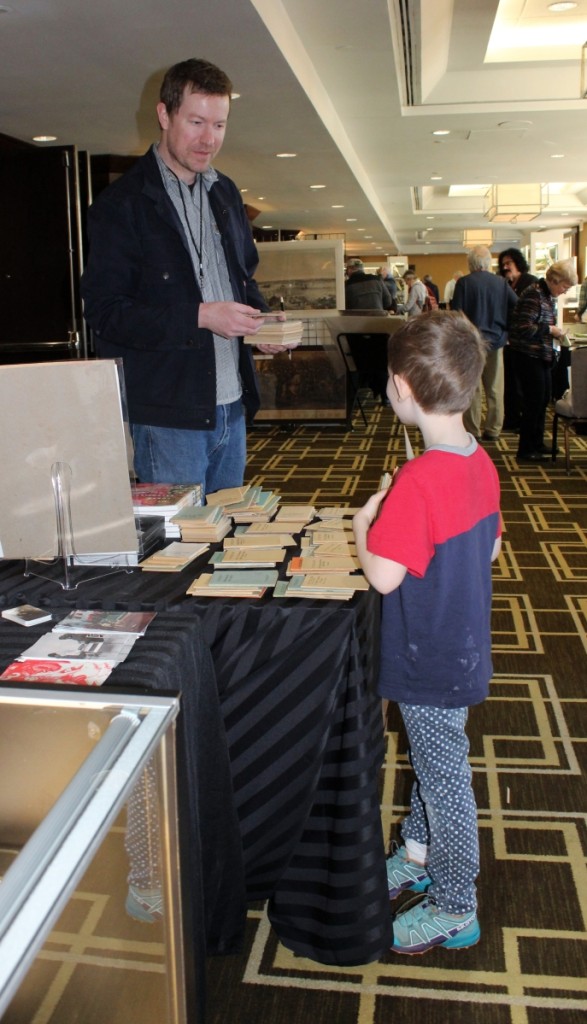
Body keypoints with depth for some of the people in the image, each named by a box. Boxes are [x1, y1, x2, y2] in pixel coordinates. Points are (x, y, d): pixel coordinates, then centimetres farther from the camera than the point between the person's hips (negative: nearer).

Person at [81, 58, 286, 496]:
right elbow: (105, 312, -13)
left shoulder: (226, 193, 15)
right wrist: (200, 316, -22)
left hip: (232, 407, 7)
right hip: (167, 415, -7)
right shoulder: (121, 204, -8)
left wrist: (260, 320, 3)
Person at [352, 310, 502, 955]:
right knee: (432, 759, 25)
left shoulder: (417, 481, -29)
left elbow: (383, 576, -27)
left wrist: (364, 524, -9)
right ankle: (419, 854, 47)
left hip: (429, 664, -8)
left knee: (444, 777, 8)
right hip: (462, 648, 9)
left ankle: (454, 909, 28)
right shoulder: (481, 463, -2)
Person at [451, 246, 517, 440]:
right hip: (496, 340, 3)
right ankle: (493, 429, 15)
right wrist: (505, 329, 13)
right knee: (495, 388, 10)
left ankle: (472, 430, 8)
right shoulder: (501, 283, 0)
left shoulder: (464, 282, -9)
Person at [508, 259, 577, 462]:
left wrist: (555, 331, 4)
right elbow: (523, 328, -25)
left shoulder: (548, 296, 11)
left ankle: (537, 443, 30)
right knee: (534, 401, -3)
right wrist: (550, 330, -19)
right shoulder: (534, 295, -18)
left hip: (542, 355, 10)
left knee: (543, 399, 17)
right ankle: (526, 450, 7)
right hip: (528, 356, -10)